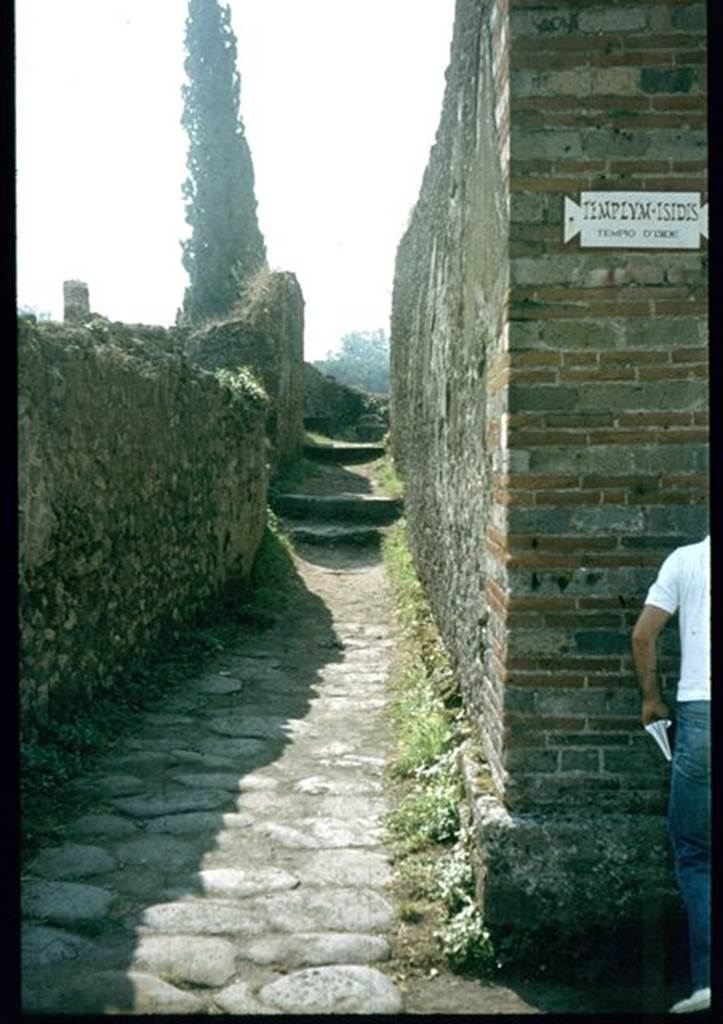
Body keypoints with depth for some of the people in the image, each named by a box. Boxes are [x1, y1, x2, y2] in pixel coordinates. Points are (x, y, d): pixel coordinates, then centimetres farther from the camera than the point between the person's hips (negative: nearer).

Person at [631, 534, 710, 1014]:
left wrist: (653, 697, 14)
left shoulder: (687, 559, 6)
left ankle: (707, 976, -1)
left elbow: (643, 635, 3)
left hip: (700, 711, -2)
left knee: (694, 852, 7)